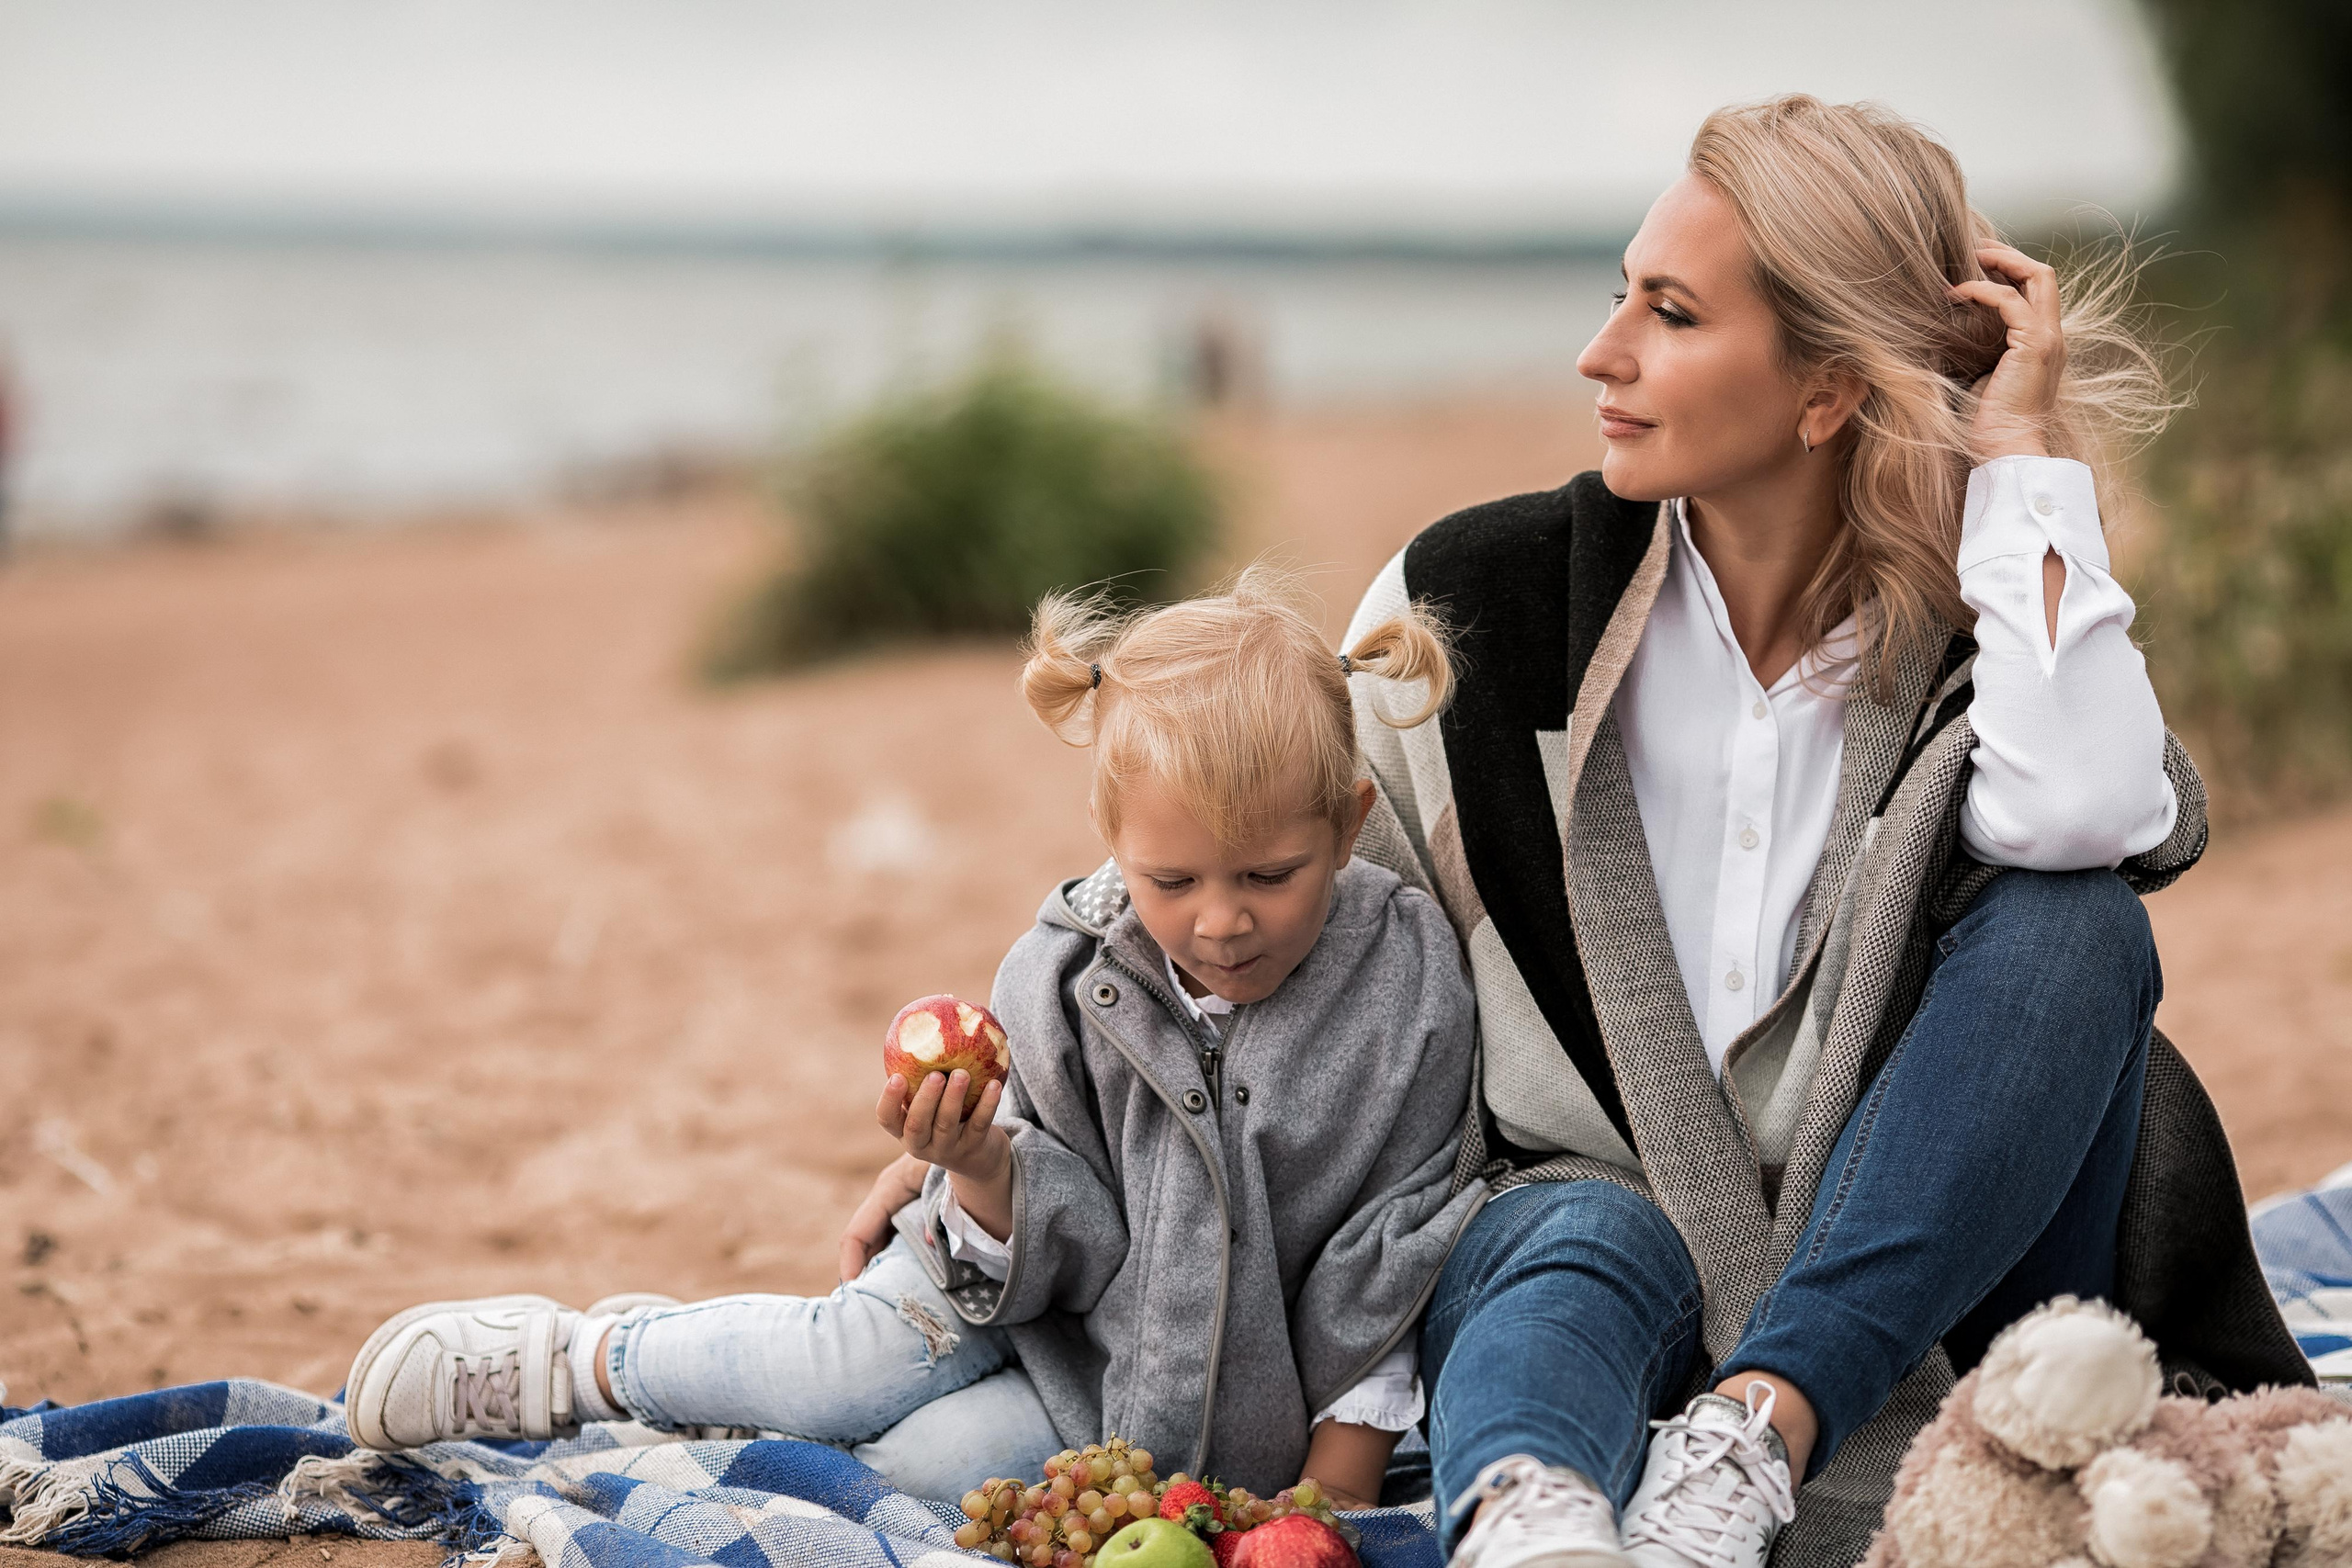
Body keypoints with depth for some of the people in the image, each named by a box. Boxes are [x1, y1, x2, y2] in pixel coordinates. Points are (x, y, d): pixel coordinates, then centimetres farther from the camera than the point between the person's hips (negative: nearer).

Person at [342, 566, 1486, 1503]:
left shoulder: (1407, 996, -18)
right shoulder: (1067, 979, -13)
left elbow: (1391, 1276, -10)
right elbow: (1060, 1236, -11)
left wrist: (1330, 1491, -12)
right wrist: (982, 1167, -34)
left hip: (1189, 1403, -2)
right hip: (1066, 1286, 2)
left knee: (936, 1453, -23)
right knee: (871, 1352, -26)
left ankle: (582, 1366, -5)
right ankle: (583, 1356, 0)